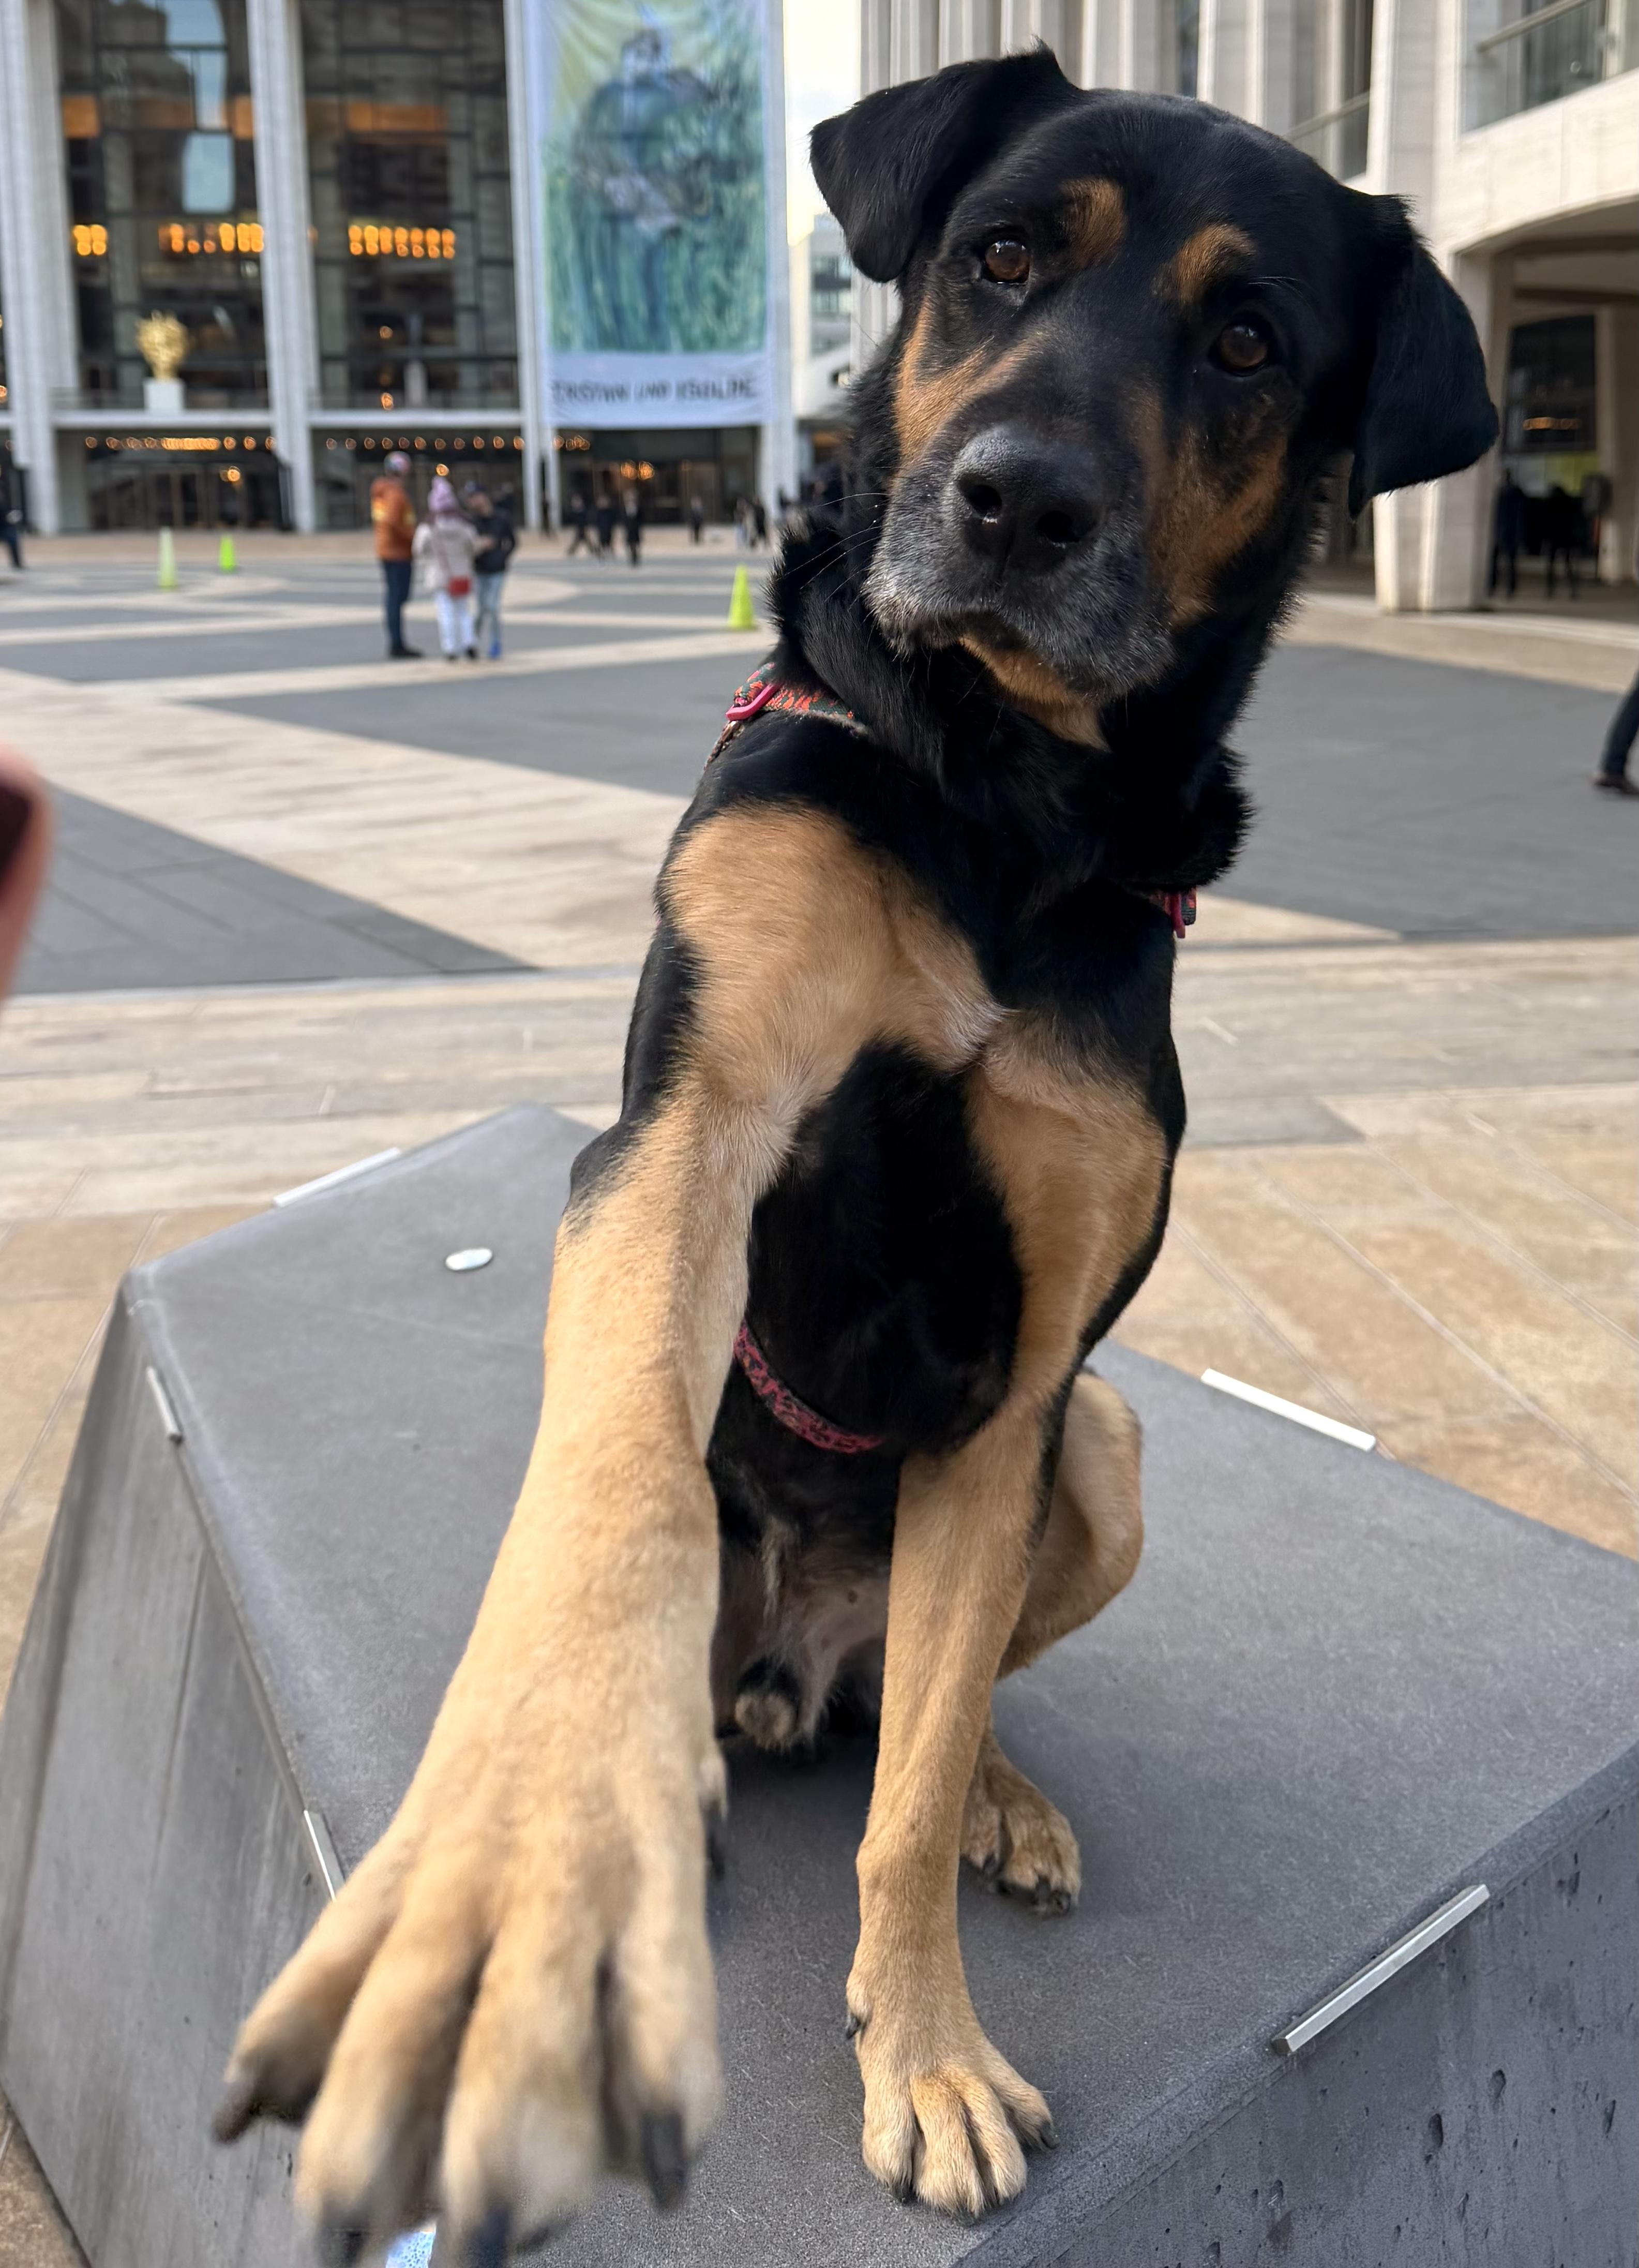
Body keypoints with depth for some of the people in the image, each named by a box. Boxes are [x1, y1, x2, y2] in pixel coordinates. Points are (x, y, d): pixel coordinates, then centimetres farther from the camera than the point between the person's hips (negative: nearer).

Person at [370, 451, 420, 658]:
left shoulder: (380, 491, 12)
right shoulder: (396, 493, -17)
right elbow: (393, 521, -28)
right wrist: (413, 538, -19)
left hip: (385, 550, 10)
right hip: (399, 552, -10)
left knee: (392, 597, 13)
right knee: (398, 598, -8)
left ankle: (395, 643, 18)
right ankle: (397, 645, -8)